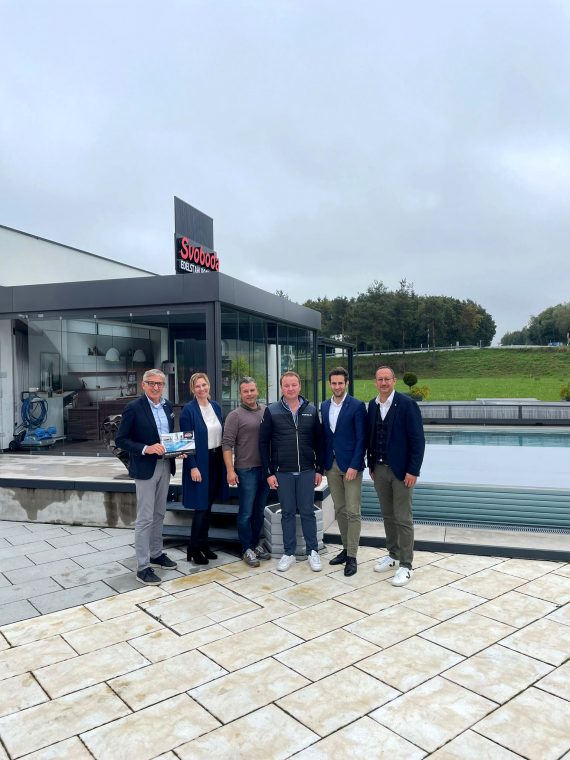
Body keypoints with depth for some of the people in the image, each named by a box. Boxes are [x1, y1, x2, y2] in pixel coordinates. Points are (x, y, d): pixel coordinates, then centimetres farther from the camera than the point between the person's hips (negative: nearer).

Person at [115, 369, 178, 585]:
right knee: (145, 518, -1)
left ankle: (156, 554, 32)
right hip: (145, 468, -6)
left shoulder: (168, 406, 7)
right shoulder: (133, 408, -12)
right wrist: (145, 449, -24)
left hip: (165, 466, 7)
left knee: (159, 514, 17)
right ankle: (142, 566, 8)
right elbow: (120, 440, -12)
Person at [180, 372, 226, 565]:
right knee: (201, 507, -2)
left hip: (216, 460, 6)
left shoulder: (216, 406, 8)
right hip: (199, 462, -6)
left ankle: (204, 544, 26)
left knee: (209, 505, 14)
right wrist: (193, 467, -18)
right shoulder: (188, 410, -11)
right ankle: (193, 549, 12)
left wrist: (224, 460, 10)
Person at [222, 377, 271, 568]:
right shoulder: (235, 415, -6)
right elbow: (227, 444, -9)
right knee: (246, 512, 3)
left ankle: (256, 543, 30)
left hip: (265, 468, 4)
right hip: (246, 470, -4)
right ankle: (247, 549, 17)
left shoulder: (266, 411, 6)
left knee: (260, 510, 14)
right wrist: (230, 470, -15)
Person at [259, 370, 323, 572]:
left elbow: (318, 441, 6)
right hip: (282, 472, -1)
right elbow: (264, 443, -1)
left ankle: (313, 552, 20)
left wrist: (319, 469, 3)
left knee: (307, 511, 7)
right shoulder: (272, 411, -2)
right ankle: (289, 553, 20)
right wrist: (269, 472, -5)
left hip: (307, 471, 1)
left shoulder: (311, 410, 2)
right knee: (287, 513, 9)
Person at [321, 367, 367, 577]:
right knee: (339, 510, 12)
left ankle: (352, 557, 6)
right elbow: (324, 436, 11)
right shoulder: (324, 406, 9)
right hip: (331, 465, 5)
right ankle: (346, 549, 25)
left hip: (350, 465, -5)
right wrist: (323, 464, 7)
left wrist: (354, 466, -16)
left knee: (352, 512, -1)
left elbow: (361, 439, -11)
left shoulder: (357, 406, -8)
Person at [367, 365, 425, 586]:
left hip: (401, 470, -5)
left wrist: (413, 471, -15)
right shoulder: (373, 405, 6)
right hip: (379, 469, 5)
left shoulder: (407, 404, -12)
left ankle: (405, 565, 11)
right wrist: (371, 464, 10)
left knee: (403, 518, 1)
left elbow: (418, 439, -13)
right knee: (387, 516, 15)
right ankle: (393, 554, 30)